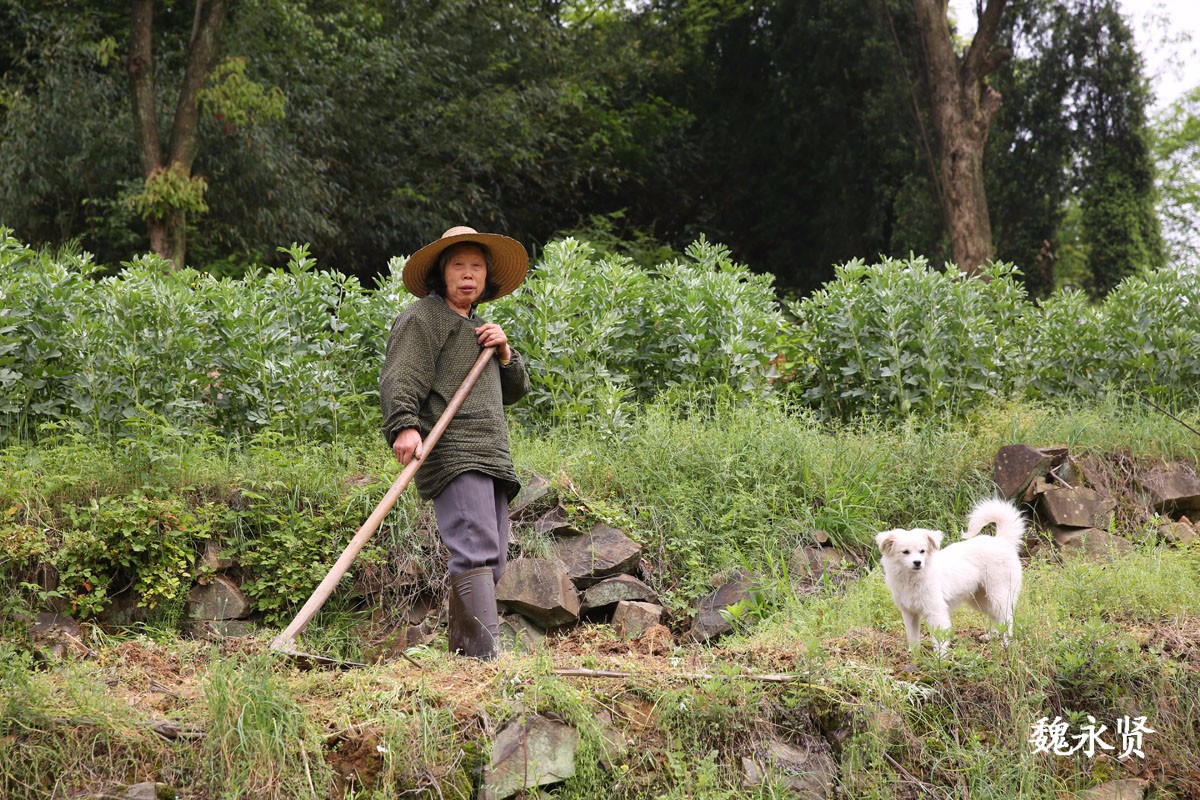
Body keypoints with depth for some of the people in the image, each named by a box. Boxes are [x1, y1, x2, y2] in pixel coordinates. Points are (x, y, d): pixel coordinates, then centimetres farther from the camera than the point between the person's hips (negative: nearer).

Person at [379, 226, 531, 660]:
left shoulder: (479, 327, 28)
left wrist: (504, 353, 10)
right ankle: (485, 656, -27)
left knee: (492, 560, 7)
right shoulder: (422, 319, 3)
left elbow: (515, 391, 29)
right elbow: (399, 379, -11)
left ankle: (461, 653, 12)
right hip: (452, 455, -9)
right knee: (476, 551, -21)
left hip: (492, 457, 9)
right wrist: (404, 426, -29)